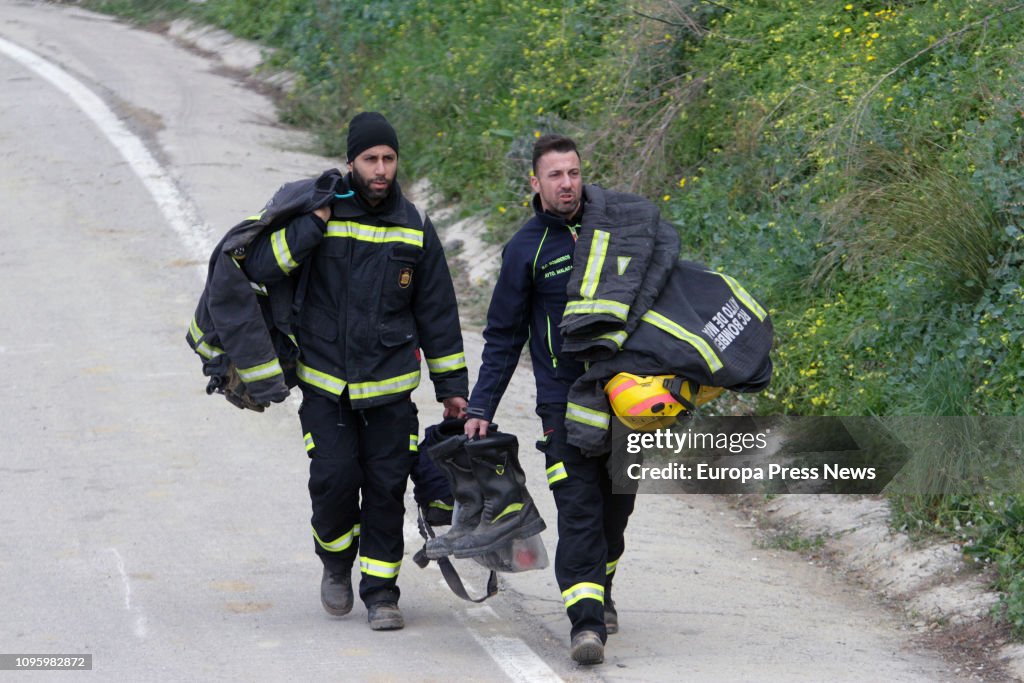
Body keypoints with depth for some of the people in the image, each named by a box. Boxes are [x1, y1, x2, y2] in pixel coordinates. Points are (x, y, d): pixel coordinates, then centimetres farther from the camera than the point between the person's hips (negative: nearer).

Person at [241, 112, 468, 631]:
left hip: (391, 389, 2)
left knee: (386, 489, -1)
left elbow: (437, 312, 11)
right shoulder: (322, 214, -3)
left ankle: (381, 592, 10)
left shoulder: (414, 229, 4)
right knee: (334, 479, -10)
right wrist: (313, 224, -22)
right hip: (325, 385, -2)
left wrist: (452, 387, 10)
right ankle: (336, 561, 18)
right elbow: (258, 266, -12)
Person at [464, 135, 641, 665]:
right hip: (564, 399, -3)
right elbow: (503, 337, 6)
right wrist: (480, 407, 1)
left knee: (616, 505, 12)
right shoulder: (526, 248, 1)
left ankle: (600, 589, 35)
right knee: (579, 508, -13)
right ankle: (586, 621, -18)